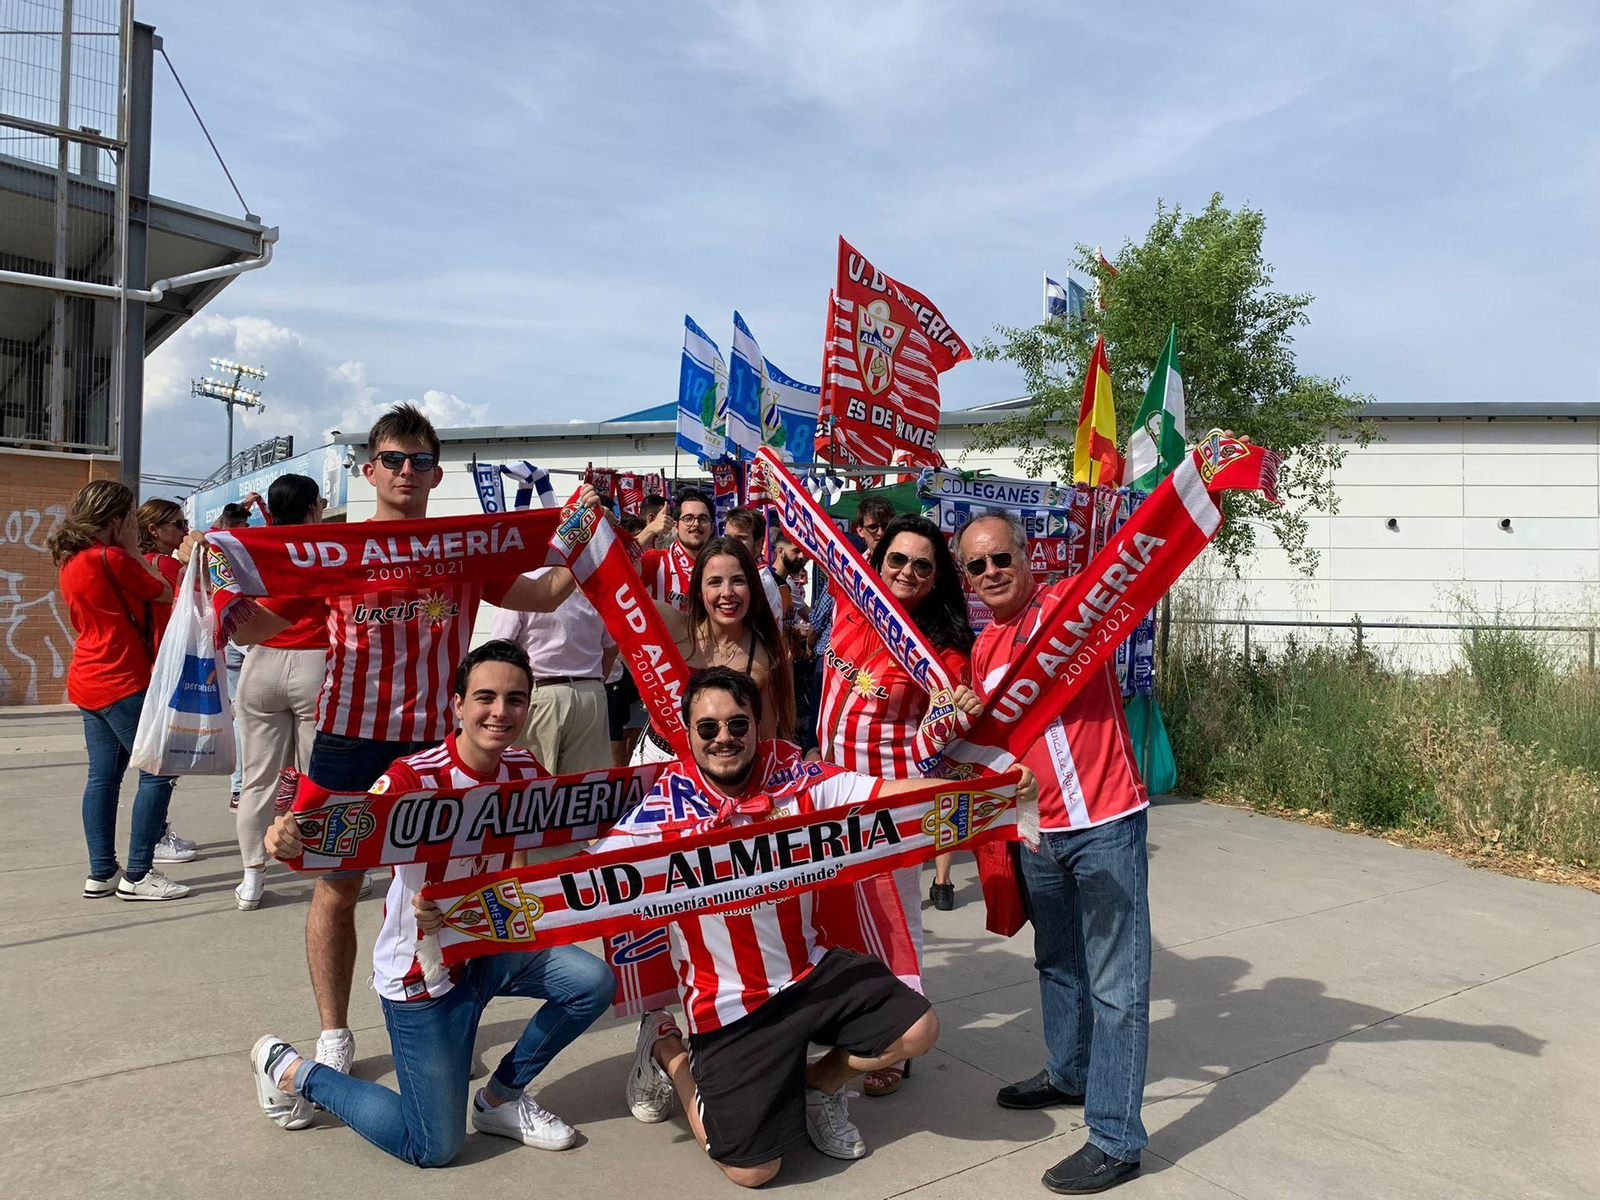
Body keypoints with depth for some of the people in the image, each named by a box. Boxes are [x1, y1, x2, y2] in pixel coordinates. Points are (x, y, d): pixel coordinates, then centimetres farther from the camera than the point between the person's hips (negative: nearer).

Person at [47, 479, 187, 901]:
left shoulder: (71, 561, 11)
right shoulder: (112, 558, -16)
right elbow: (164, 593, -5)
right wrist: (133, 549, 2)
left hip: (90, 682, 10)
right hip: (122, 682, -9)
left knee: (103, 775, 11)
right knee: (158, 770, -4)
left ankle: (101, 873, 15)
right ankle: (138, 875, -2)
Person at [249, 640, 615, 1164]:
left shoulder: (526, 771, -6)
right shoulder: (413, 779, -25)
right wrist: (291, 842, -57)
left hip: (492, 945, 6)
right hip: (421, 969, -5)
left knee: (595, 981, -15)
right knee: (434, 1149, 0)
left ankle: (501, 1098, 11)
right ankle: (291, 1069, 22)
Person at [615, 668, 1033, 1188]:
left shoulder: (798, 779, -10)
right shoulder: (663, 810, -15)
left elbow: (893, 791, -18)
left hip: (812, 970, 4)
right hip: (728, 1003, -3)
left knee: (918, 1030, -5)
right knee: (751, 1169, -4)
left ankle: (816, 1085, 24)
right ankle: (666, 1048, 22)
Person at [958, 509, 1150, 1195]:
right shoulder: (982, 653, 10)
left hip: (1105, 823, -7)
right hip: (1039, 831, 7)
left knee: (1115, 980, -1)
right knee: (1057, 963, 23)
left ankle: (1115, 1141, 8)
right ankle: (1070, 1074, 44)